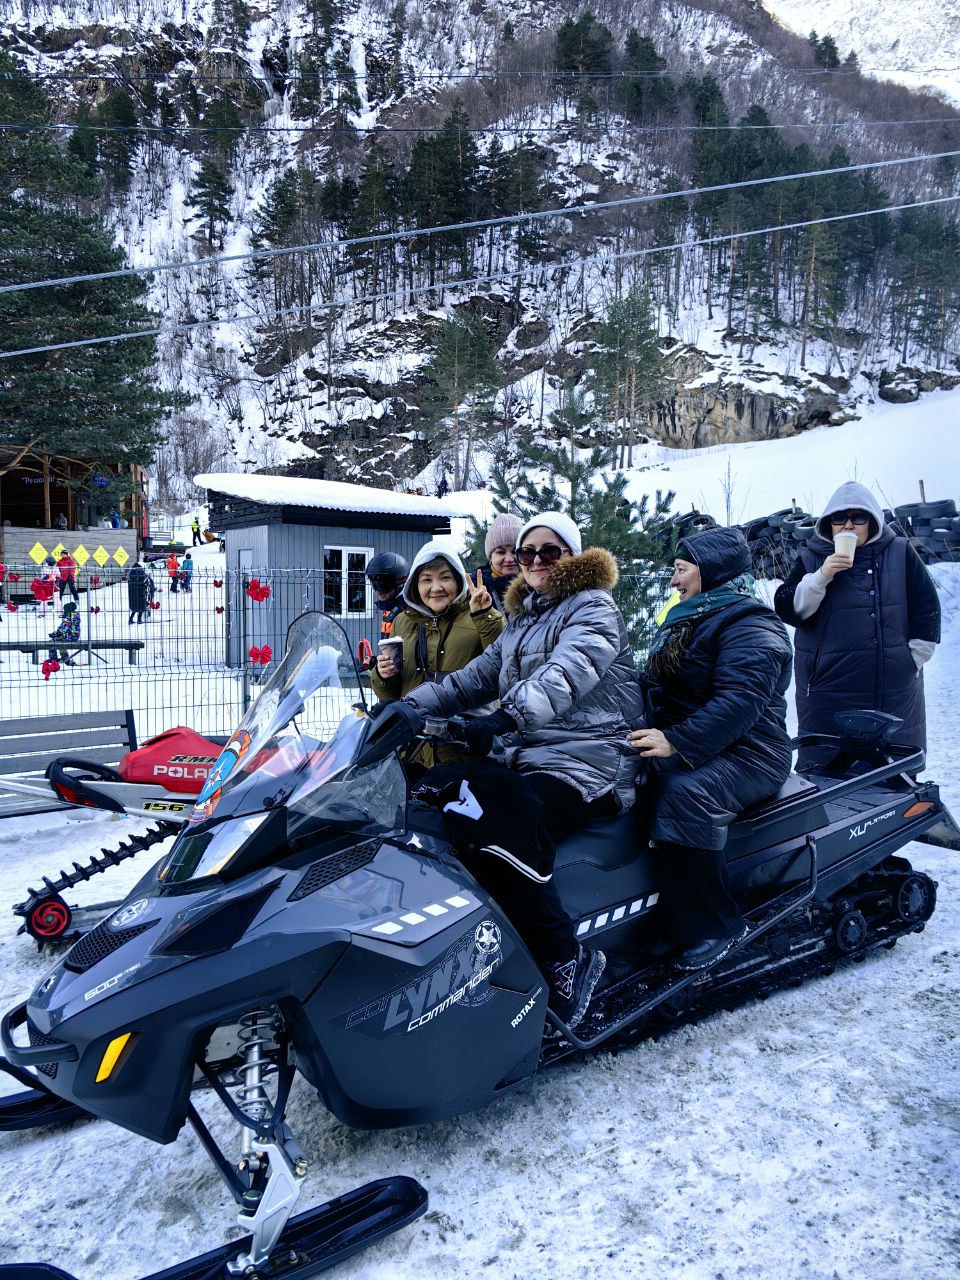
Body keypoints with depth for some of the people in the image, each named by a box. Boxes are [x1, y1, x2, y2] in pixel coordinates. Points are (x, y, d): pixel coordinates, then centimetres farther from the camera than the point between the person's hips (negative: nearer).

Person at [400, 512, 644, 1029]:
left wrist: (505, 717, -38)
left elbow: (567, 672, -21)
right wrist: (410, 705, 2)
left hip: (587, 766, -8)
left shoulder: (593, 609, -1)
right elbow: (470, 680, 19)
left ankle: (566, 964, -20)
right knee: (432, 791, -17)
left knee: (495, 830, -34)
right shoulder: (520, 621, 24)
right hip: (524, 758, 8)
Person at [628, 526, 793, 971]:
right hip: (678, 749, 9)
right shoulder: (681, 623, 18)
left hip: (744, 753, -9)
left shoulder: (751, 627, -11)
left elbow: (739, 702, -25)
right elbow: (655, 686, 21)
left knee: (684, 797, -36)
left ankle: (714, 926, -23)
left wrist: (676, 742, -34)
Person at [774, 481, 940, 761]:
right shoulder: (811, 559, 3)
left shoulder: (901, 553, 5)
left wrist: (915, 659, 3)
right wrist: (821, 576, -19)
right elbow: (787, 610, -8)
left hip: (895, 689, 1)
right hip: (827, 688, -1)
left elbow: (927, 610, 7)